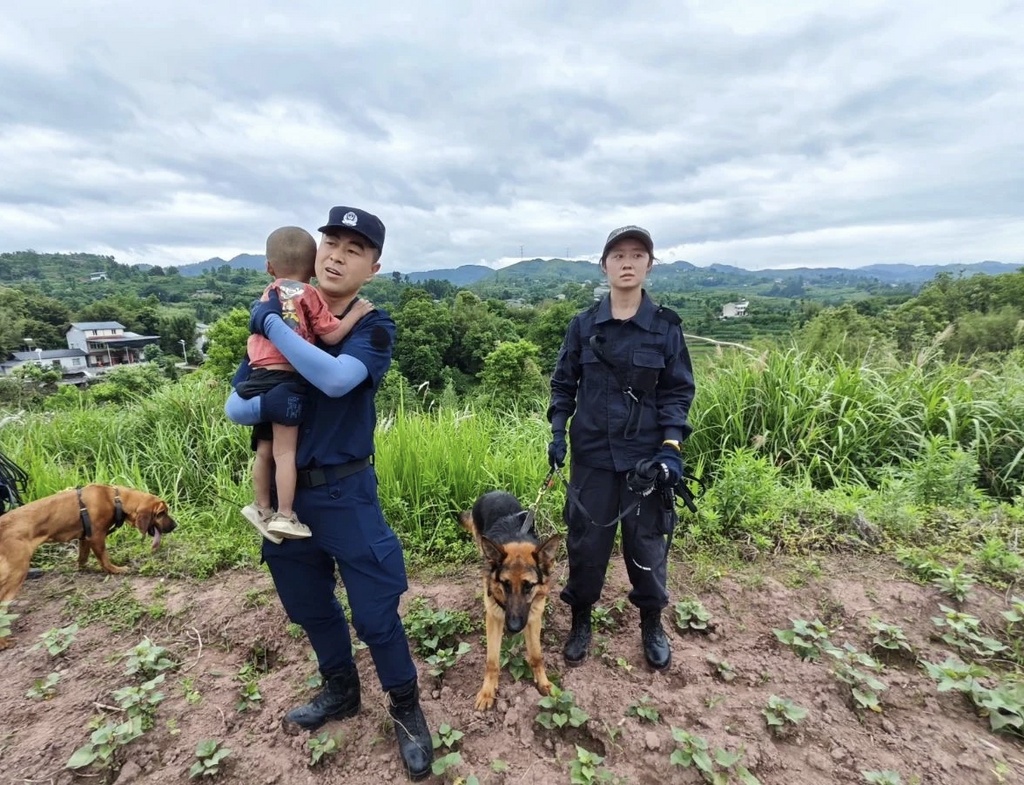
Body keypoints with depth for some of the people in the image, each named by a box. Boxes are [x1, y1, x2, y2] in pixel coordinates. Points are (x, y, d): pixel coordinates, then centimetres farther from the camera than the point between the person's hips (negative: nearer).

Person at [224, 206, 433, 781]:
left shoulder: (374, 327, -9)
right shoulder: (277, 316, 3)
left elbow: (337, 378, -30)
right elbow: (234, 404, 2)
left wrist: (272, 324, -21)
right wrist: (266, 404, -20)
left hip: (345, 491, -4)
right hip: (283, 492, 5)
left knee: (375, 613, 4)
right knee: (309, 605, 21)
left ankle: (407, 709, 31)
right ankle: (341, 691, 47)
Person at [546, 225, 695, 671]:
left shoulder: (666, 327, -2)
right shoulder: (583, 325, 0)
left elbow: (678, 391, 1)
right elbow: (563, 383, 6)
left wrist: (672, 447, -10)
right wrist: (558, 432, -4)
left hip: (646, 455, 0)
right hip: (592, 453, 1)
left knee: (647, 541, 11)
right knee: (586, 540, 10)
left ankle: (652, 624, 36)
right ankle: (581, 620, 33)